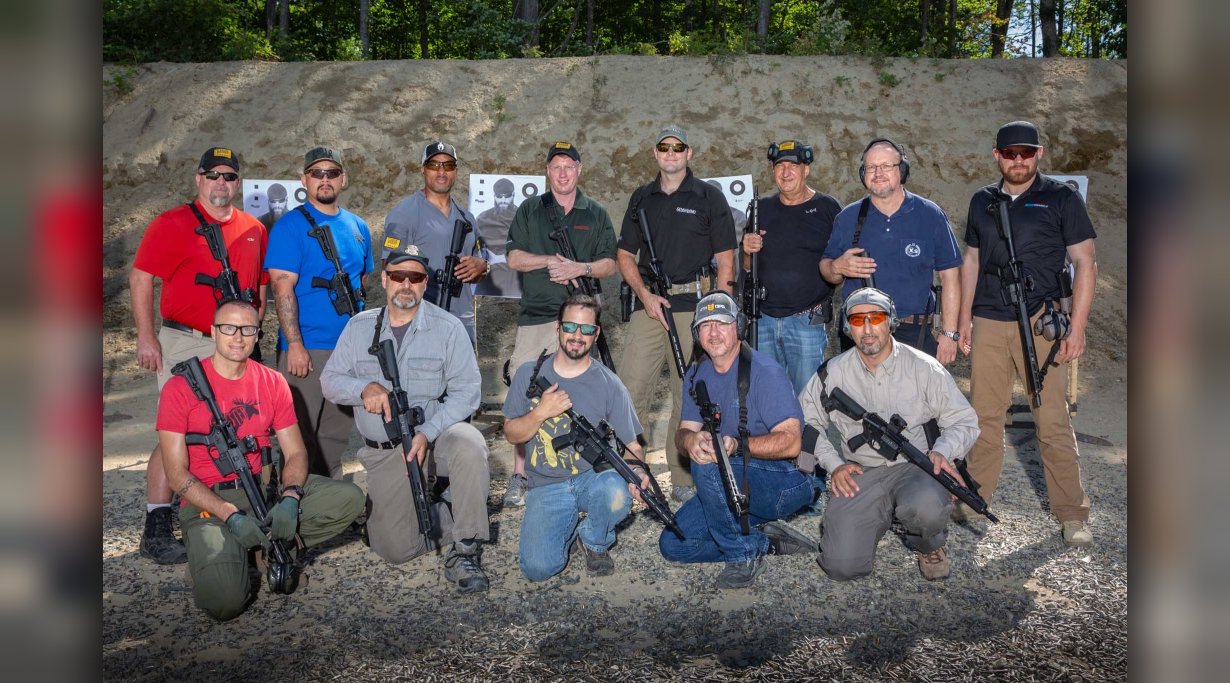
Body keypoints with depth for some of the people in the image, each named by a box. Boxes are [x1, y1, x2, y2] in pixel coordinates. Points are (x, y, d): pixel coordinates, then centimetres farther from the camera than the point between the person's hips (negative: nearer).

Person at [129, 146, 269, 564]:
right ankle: (157, 529, -2)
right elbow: (141, 279, -4)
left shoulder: (254, 230, 14)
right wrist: (146, 337, -9)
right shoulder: (172, 225, -2)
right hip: (185, 344, -5)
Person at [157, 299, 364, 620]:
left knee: (349, 498, -18)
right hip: (208, 501, -4)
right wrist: (230, 515, -21)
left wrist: (290, 499, -18)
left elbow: (296, 453, 4)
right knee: (224, 601, -27)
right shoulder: (181, 387, -6)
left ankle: (270, 544, -3)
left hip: (266, 488, 4)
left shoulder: (272, 383, 6)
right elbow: (177, 472, -9)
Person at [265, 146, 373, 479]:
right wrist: (295, 344, -19)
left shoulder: (358, 227, 12)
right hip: (305, 349, -6)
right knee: (299, 435, -1)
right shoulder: (290, 226, -6)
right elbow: (283, 288, -13)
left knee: (337, 434, 15)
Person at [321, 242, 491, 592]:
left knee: (468, 444, -38)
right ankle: (435, 513, 25)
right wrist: (365, 388, -19)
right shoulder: (359, 327, 6)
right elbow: (330, 380, 4)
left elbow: (467, 390, -10)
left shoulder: (448, 327, -3)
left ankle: (465, 551, -22)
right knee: (395, 550, -8)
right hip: (384, 452, 2)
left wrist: (427, 433, -24)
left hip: (438, 435, -2)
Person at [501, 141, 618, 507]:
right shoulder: (529, 210, 12)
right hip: (534, 316, 0)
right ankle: (520, 475, 4)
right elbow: (514, 258, 5)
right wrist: (551, 261, -9)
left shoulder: (596, 215, 13)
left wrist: (580, 268, -10)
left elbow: (609, 263, 8)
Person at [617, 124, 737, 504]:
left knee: (689, 395, 1)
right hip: (648, 302, 3)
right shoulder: (642, 198, 14)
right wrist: (645, 295, -2)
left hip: (694, 303, -2)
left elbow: (725, 259, 3)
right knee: (630, 390, -4)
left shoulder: (708, 197, 5)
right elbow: (626, 255, 14)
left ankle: (684, 479, 10)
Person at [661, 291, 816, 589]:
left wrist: (738, 444, -39)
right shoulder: (697, 375, 6)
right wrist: (691, 440, -25)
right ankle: (766, 541, 5)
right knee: (672, 544, -4)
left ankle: (743, 554, -13)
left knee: (707, 465, -33)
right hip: (729, 484, 7)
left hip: (783, 484, -7)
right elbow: (683, 433, 1)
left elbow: (791, 442, -23)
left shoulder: (765, 372, -16)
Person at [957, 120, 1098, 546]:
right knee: (984, 414, 8)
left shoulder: (1061, 198, 2)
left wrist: (1077, 328, -7)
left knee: (1053, 420, -3)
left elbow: (1085, 263, 0)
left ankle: (1072, 513, 8)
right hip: (988, 323, 3)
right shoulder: (982, 201, 13)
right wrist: (965, 318, 13)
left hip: (1040, 322, -3)